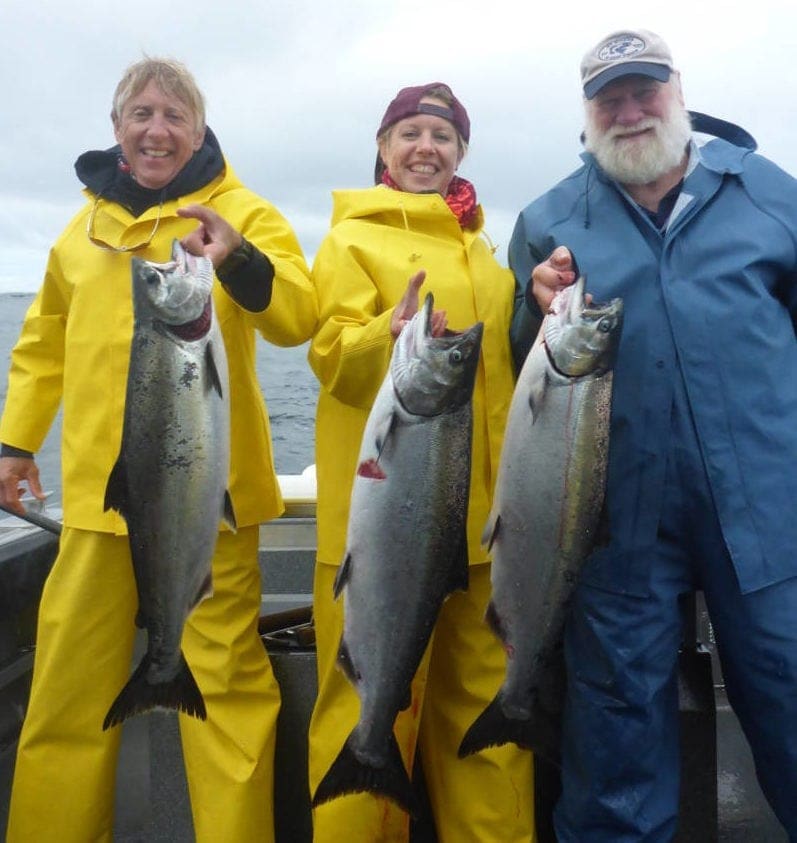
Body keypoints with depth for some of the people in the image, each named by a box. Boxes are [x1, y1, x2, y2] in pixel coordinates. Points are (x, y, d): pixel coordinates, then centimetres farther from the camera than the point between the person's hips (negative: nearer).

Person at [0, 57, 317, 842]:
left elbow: (297, 319, -18)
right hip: (98, 492, 5)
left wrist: (238, 261, -36)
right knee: (68, 689, 14)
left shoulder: (243, 213, -1)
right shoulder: (84, 225, 14)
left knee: (224, 684, 3)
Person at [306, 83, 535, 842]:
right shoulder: (354, 237, -1)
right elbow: (332, 355, -14)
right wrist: (390, 337, -33)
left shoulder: (480, 246, 18)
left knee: (487, 699, 16)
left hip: (480, 509, 6)